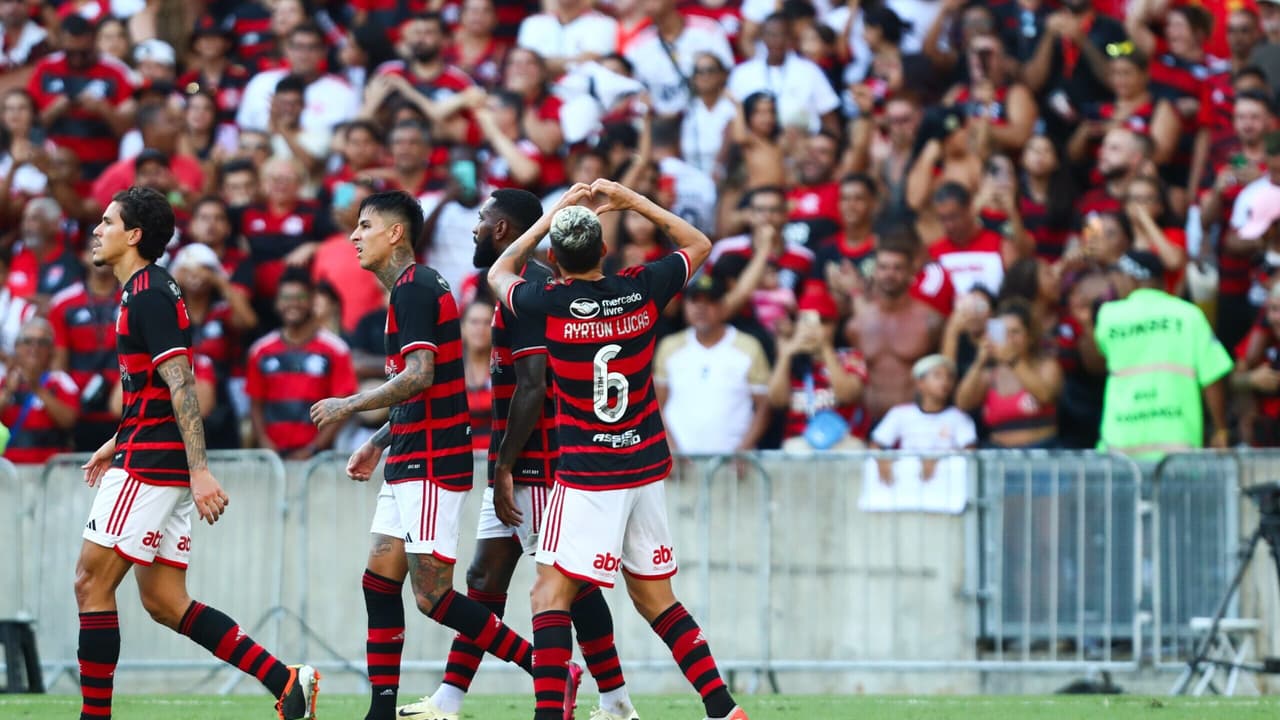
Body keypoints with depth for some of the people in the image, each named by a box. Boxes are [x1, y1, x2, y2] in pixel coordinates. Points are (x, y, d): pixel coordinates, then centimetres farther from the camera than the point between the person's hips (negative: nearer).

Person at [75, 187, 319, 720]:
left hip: (150, 463, -10)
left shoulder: (148, 294, -13)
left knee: (92, 583, -6)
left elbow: (180, 385, -21)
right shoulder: (143, 291, 17)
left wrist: (199, 471, -26)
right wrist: (118, 443, 31)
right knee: (163, 601, 8)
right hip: (156, 459, 10)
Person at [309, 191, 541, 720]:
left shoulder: (414, 289, -14)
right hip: (409, 464, 10)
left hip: (431, 466, -10)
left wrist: (350, 406, -15)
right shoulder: (411, 289, 17)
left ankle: (547, 668, -7)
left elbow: (419, 377, -24)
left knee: (433, 597, -10)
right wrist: (377, 443, 25)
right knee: (379, 581, 8)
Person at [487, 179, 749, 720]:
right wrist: (634, 202, 18)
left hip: (588, 475, -5)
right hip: (647, 467, 5)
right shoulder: (641, 291, -4)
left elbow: (499, 274, 13)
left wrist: (553, 216, 16)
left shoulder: (549, 306, -12)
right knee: (655, 598, 13)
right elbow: (699, 246, 17)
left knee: (550, 593, -4)